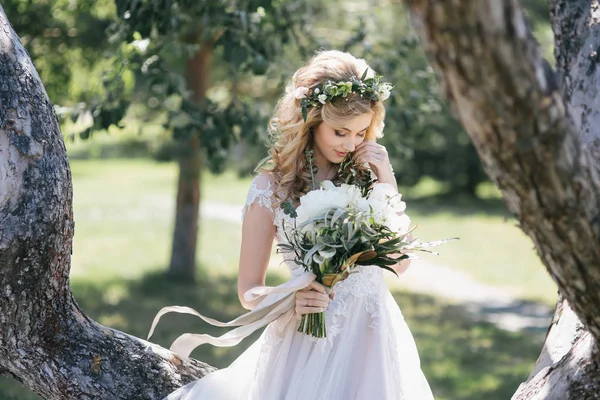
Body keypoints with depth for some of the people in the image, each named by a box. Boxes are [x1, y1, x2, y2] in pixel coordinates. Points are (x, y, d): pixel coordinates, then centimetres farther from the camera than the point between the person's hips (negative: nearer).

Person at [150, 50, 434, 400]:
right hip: (309, 347, -2)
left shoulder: (368, 172, 2)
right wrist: (291, 300, -22)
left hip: (373, 339, 3)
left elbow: (400, 262, -2)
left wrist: (386, 183, -8)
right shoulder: (272, 186, -6)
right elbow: (250, 290, -1)